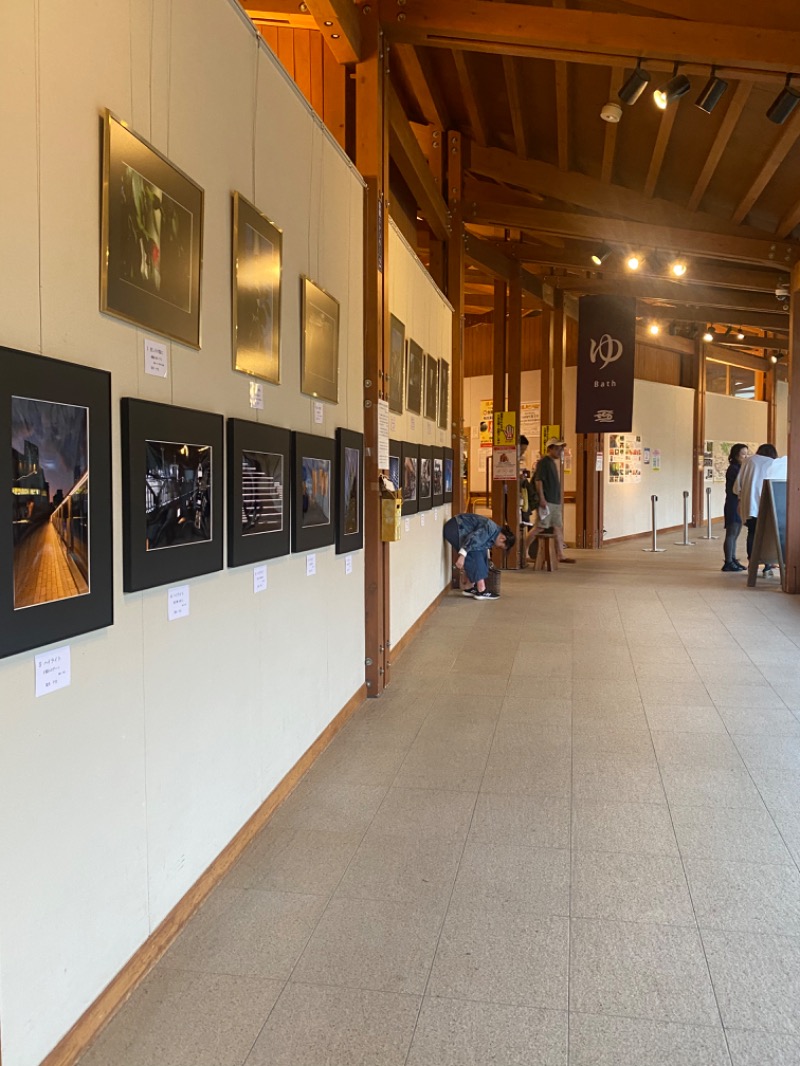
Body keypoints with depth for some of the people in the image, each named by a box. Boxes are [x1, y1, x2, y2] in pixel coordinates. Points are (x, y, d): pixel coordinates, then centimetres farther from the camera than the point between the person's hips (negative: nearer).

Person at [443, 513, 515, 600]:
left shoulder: (493, 536, 10)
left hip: (461, 530, 10)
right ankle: (481, 590, -14)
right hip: (454, 528, -10)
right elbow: (472, 538, -31)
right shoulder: (491, 529, -20)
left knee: (481, 552, 7)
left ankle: (474, 587, 9)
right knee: (475, 554, -15)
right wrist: (462, 556, -38)